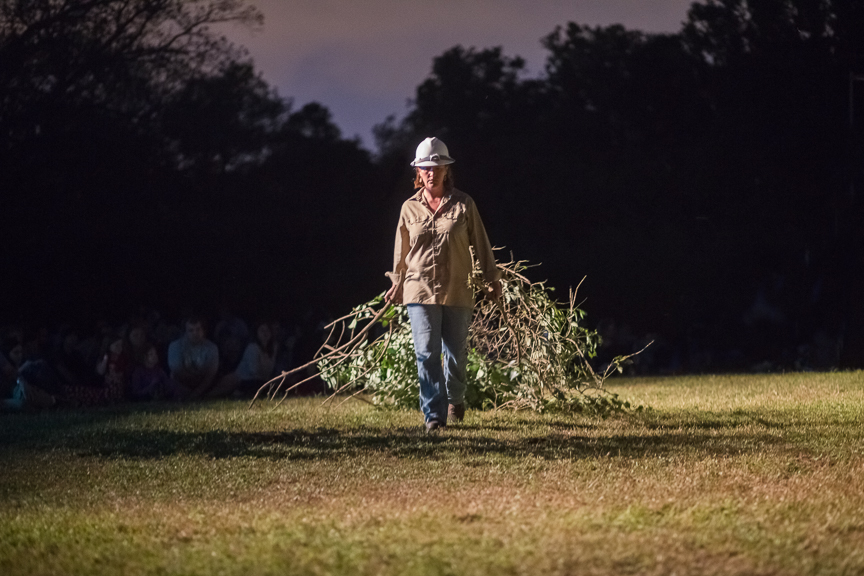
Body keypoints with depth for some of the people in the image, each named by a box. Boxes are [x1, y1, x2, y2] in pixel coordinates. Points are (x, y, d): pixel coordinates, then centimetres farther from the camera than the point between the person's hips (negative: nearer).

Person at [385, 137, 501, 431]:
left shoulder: (463, 204, 1)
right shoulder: (410, 208, 5)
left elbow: (480, 243, 7)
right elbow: (402, 251, 16)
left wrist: (492, 279, 8)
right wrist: (397, 283, 24)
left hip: (457, 292, 0)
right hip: (420, 291, 0)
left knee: (456, 353, 9)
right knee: (426, 354, -10)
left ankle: (455, 398, 38)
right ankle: (434, 415, -9)